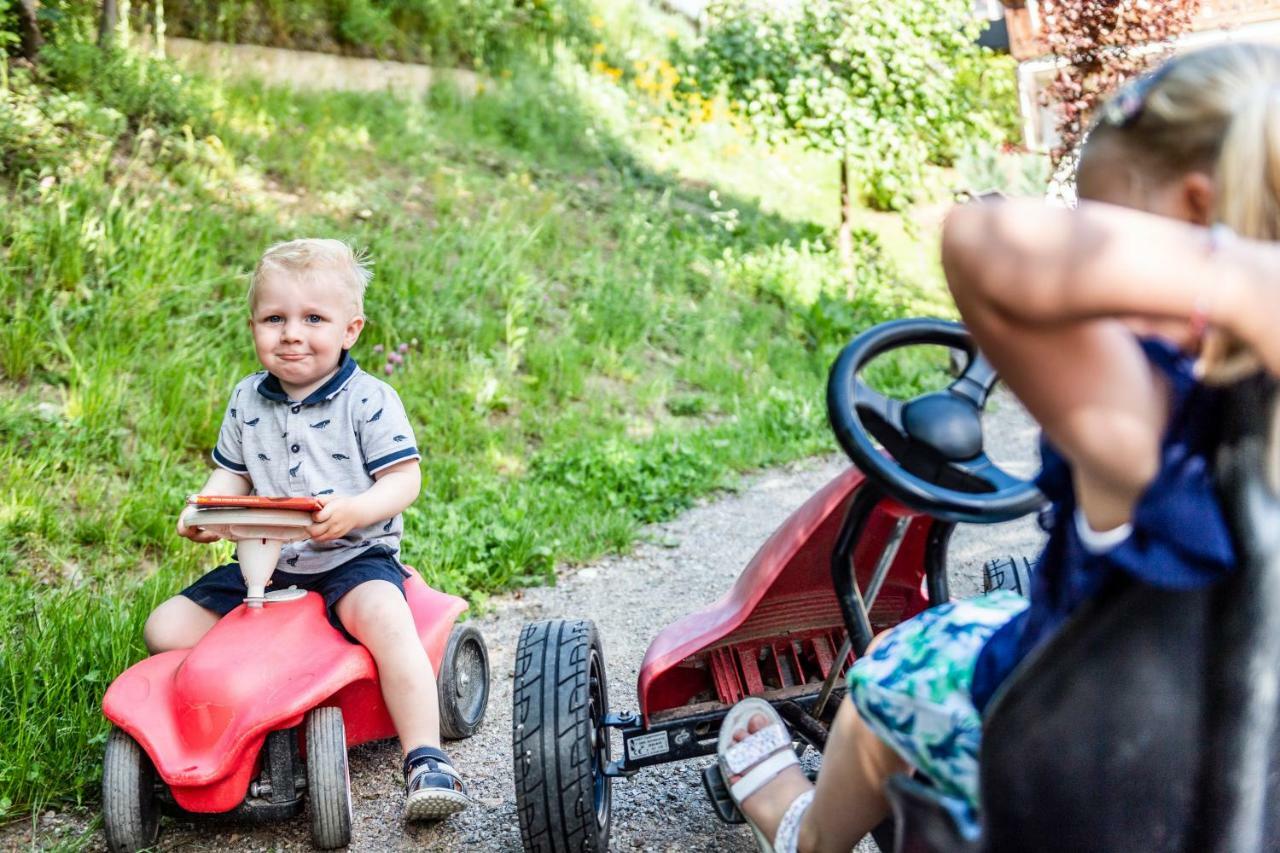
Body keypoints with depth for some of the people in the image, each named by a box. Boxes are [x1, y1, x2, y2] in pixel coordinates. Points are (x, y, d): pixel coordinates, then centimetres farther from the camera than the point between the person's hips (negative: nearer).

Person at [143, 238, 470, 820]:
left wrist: (354, 511, -29)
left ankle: (426, 759, -29)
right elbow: (232, 473, 15)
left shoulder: (369, 400, -7)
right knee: (165, 630, -6)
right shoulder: (246, 401, 8)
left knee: (384, 616, -36)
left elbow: (403, 478, -10)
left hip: (353, 557, -5)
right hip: (264, 563, 5)